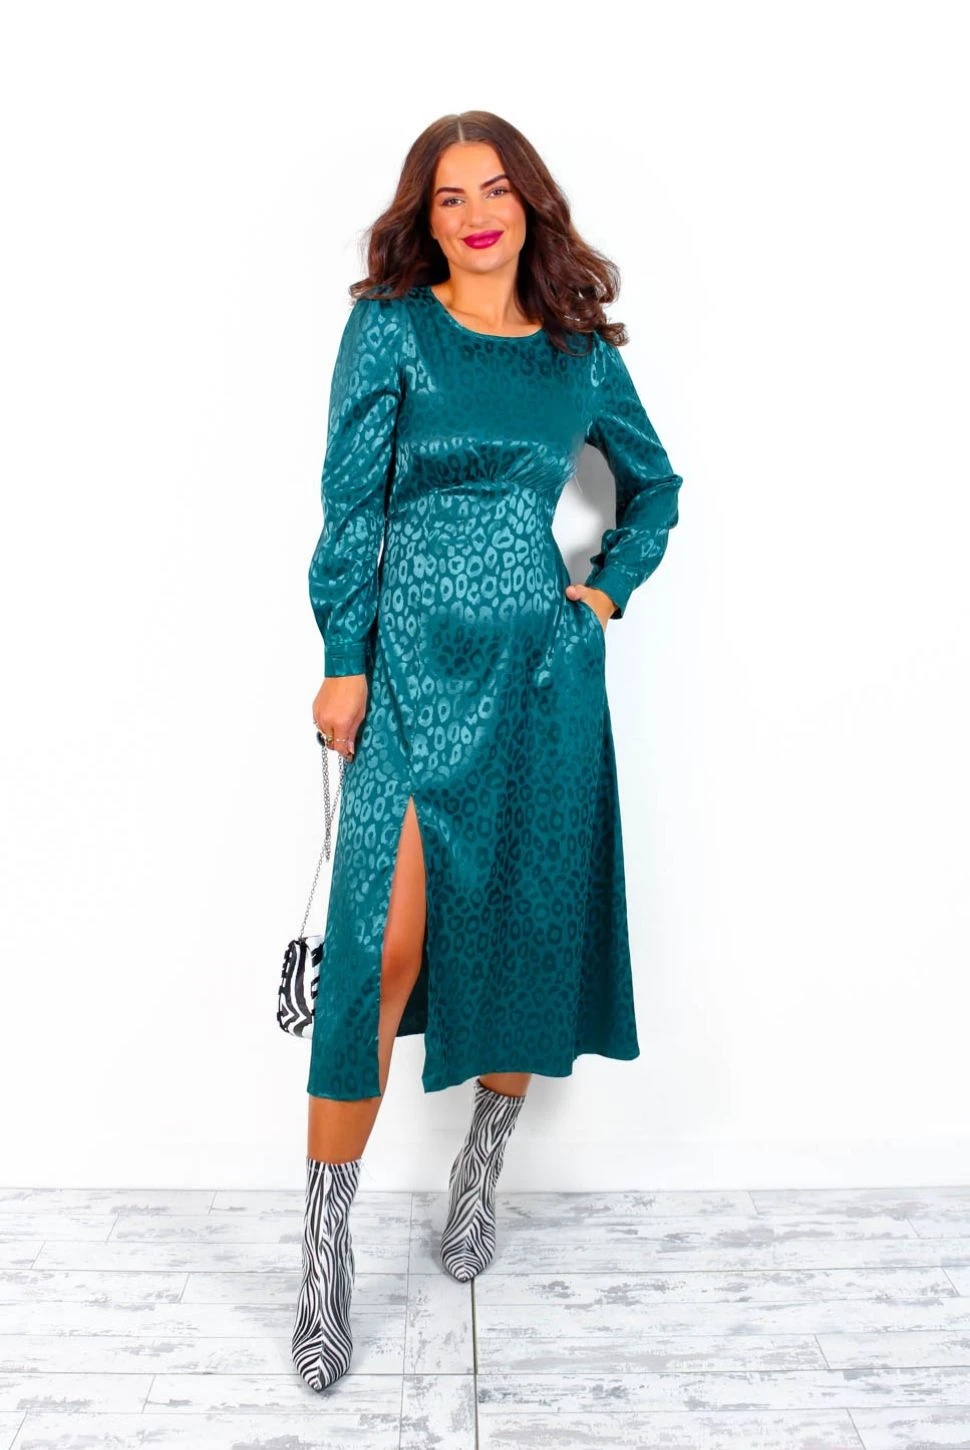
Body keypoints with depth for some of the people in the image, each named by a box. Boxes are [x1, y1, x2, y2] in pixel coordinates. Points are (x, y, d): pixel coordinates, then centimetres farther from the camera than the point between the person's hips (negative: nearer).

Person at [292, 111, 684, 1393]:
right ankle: (327, 1253, 5)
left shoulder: (582, 349, 11)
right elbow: (351, 503, -2)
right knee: (380, 946, -11)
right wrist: (343, 661, -7)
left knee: (526, 921, 8)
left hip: (544, 665, 4)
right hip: (413, 662, -3)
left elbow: (654, 483, 23)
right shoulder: (389, 328, 3)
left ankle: (481, 1172, 31)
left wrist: (609, 588, 9)